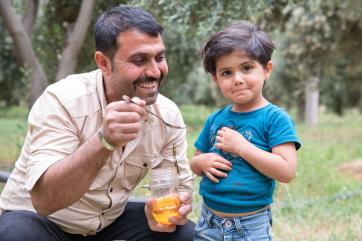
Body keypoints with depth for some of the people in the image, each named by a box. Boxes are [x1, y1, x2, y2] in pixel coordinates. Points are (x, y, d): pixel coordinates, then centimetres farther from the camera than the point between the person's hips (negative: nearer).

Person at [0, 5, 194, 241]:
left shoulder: (169, 115, -10)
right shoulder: (62, 100, -25)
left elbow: (180, 184, -3)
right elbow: (44, 199, -34)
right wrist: (104, 141, -48)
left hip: (110, 219, 4)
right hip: (35, 216, -3)